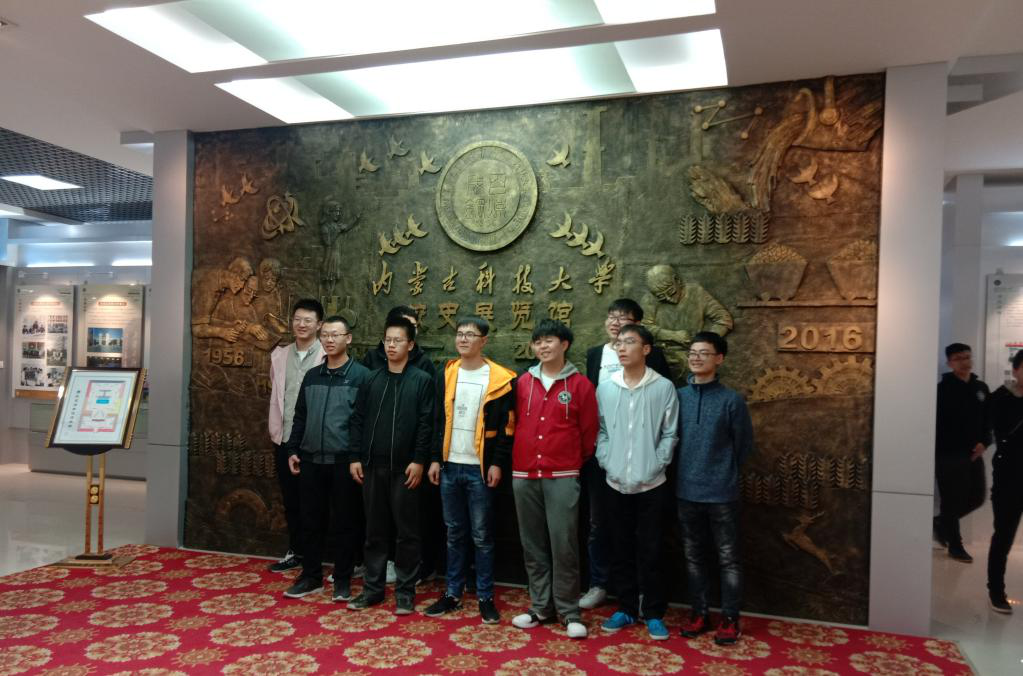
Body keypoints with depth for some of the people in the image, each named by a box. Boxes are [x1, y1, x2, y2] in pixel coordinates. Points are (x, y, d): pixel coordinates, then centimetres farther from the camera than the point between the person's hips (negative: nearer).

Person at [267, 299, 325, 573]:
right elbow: (275, 394, 16)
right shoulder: (279, 355, 9)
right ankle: (296, 552, 28)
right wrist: (276, 429, 13)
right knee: (290, 500, 15)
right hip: (284, 439, 6)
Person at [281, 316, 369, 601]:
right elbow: (300, 417, 16)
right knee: (311, 521, 12)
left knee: (344, 522, 6)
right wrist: (292, 450, 10)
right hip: (311, 460, 5)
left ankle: (342, 580, 18)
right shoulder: (312, 376, 11)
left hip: (343, 461, -5)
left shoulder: (361, 375, -5)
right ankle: (311, 575, 26)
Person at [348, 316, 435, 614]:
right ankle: (373, 587, 23)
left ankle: (405, 591, 15)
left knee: (407, 531, 4)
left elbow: (426, 424, -6)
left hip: (404, 467, -3)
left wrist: (419, 460, -12)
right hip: (373, 466, 3)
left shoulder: (421, 381, -2)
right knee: (375, 530, 12)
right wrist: (355, 457, 2)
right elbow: (358, 420, 9)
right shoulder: (371, 380, 9)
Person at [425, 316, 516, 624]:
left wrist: (498, 463, -12)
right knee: (454, 534, 13)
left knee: (482, 536, 4)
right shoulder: (446, 374, 8)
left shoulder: (500, 379, -6)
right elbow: (438, 421, 11)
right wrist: (435, 459, 6)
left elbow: (506, 426, -7)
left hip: (480, 468, -4)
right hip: (450, 466, 4)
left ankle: (485, 597, 16)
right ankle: (453, 593, 23)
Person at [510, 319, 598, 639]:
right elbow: (515, 423, 13)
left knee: (564, 543, -2)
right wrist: (519, 458, 14)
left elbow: (589, 432, 4)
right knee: (533, 543, 10)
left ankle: (569, 611, 11)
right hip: (524, 474, 4)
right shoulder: (524, 382, 8)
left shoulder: (580, 384, -1)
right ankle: (540, 607, 23)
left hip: (562, 476, -3)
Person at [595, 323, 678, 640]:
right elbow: (600, 430, 5)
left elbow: (670, 434, -4)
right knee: (622, 550, 12)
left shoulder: (664, 387, -5)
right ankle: (626, 608, 26)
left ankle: (654, 613, 20)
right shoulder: (605, 388, 2)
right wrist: (606, 463, -6)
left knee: (651, 551, 5)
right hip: (615, 484, 3)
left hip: (652, 485, -2)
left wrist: (655, 467, -11)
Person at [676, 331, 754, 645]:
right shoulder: (678, 397, 0)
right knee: (693, 556, 14)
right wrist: (690, 469, 9)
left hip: (721, 493, -3)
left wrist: (723, 472, 9)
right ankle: (699, 612, 27)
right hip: (686, 491, 3)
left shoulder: (731, 399, -8)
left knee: (728, 558, 7)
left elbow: (744, 445, 2)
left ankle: (730, 619, 20)